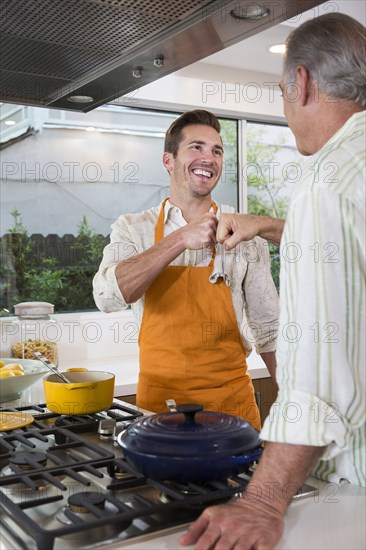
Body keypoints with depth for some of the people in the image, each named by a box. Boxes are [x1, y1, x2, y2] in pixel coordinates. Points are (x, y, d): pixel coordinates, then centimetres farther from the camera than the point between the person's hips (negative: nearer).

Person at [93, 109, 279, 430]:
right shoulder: (133, 229, -1)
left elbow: (267, 324, 6)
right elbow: (108, 296, -20)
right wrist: (180, 240, -25)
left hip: (232, 398, 1)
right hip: (159, 398, 0)